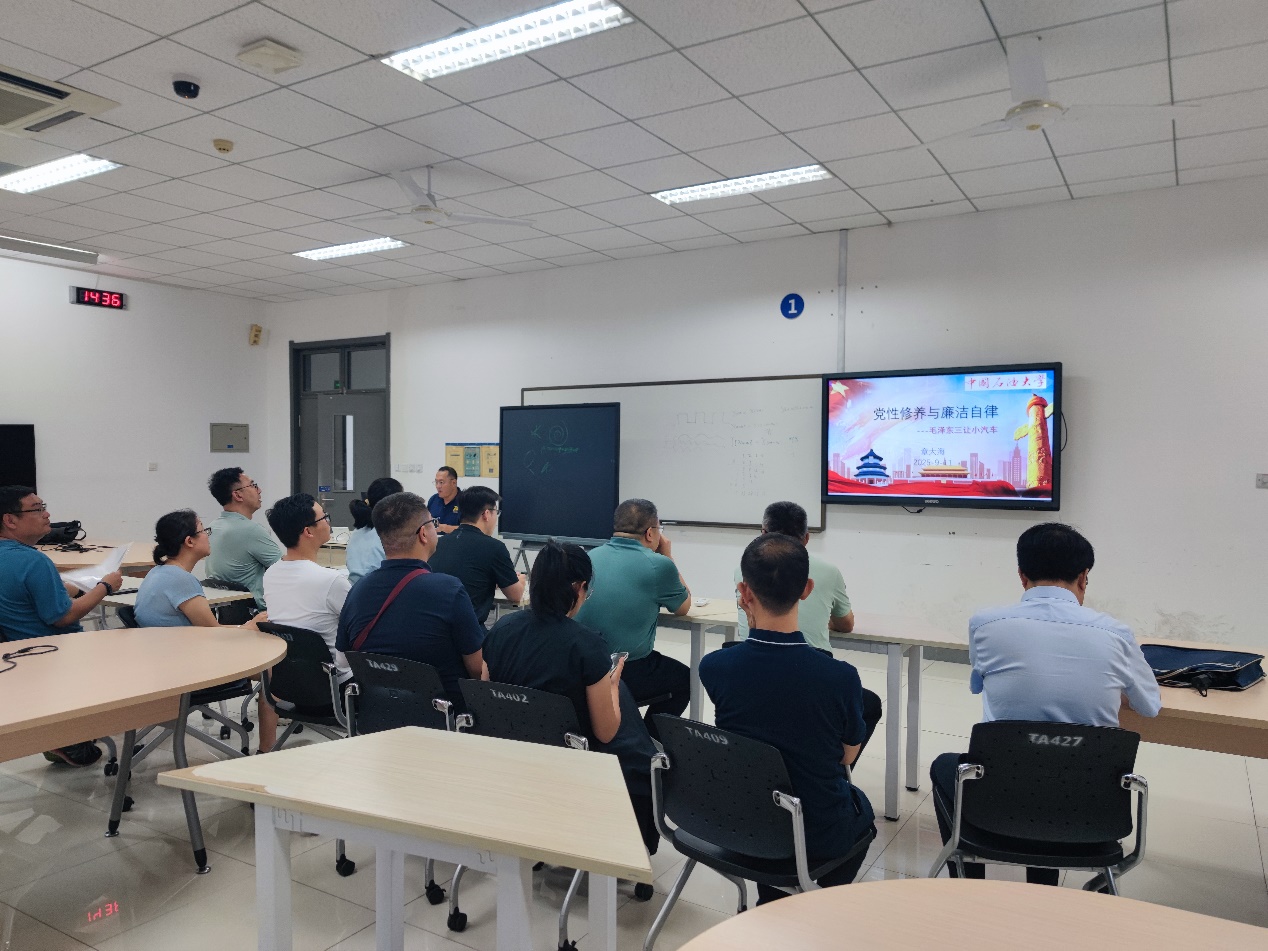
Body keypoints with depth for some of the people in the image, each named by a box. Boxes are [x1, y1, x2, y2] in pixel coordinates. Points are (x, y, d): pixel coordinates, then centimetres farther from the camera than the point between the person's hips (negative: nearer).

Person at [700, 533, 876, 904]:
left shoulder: (713, 668, -22)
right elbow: (848, 755, -5)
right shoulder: (841, 677, -25)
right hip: (816, 837, -2)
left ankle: (772, 905, 39)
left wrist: (752, 625, -5)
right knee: (861, 809, 31)